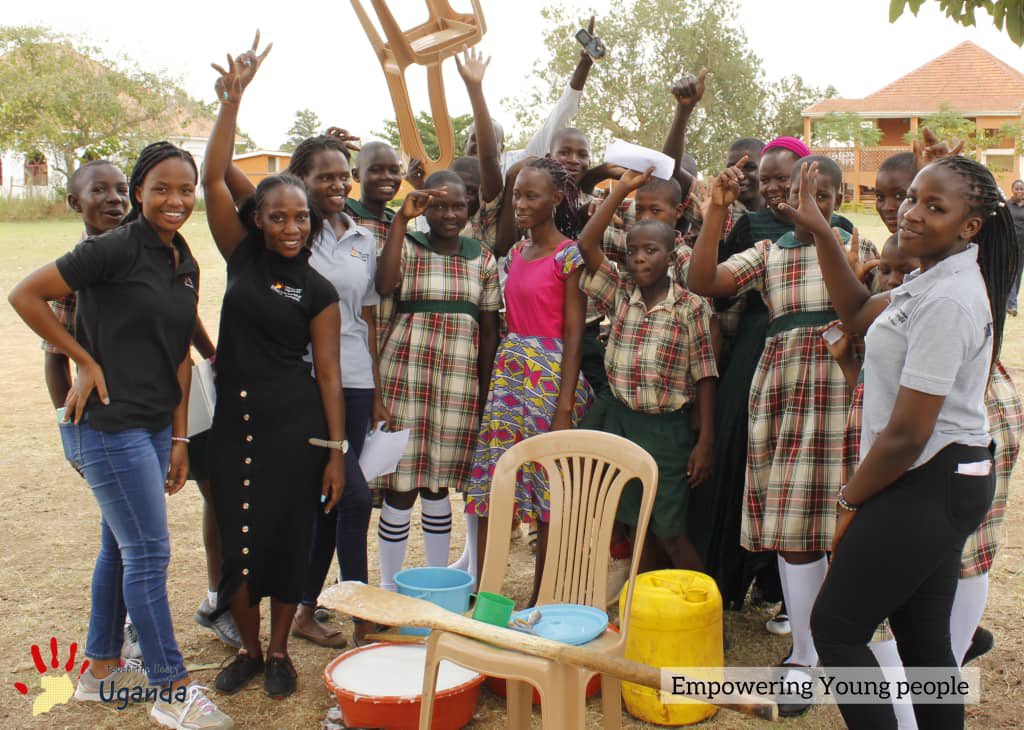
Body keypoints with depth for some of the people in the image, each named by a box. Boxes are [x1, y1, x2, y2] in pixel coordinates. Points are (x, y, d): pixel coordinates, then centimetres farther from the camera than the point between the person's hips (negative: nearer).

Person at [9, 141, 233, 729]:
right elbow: (25, 295, -12)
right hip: (110, 424, -8)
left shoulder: (186, 266, 10)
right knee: (149, 552, -4)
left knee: (121, 546, 16)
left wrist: (179, 437, 12)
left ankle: (102, 670, 31)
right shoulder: (114, 249, -14)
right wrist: (86, 362, -12)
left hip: (154, 426, 8)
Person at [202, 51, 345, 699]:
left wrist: (336, 451, -6)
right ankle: (248, 648, 26)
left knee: (287, 535, 4)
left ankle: (280, 650, 23)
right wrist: (233, 99, -11)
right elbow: (213, 179, -5)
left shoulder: (318, 291, -1)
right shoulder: (242, 258, 4)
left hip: (294, 422, -2)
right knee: (237, 535, 7)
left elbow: (329, 372, -2)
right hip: (234, 415, 2)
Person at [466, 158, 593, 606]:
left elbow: (574, 334, -11)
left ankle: (542, 601, 15)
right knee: (490, 487, 6)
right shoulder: (516, 253, 12)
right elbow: (510, 319, 14)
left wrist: (564, 407, -16)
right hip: (508, 371, 7)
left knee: (550, 491, 2)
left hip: (550, 376, -7)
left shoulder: (569, 256, -8)